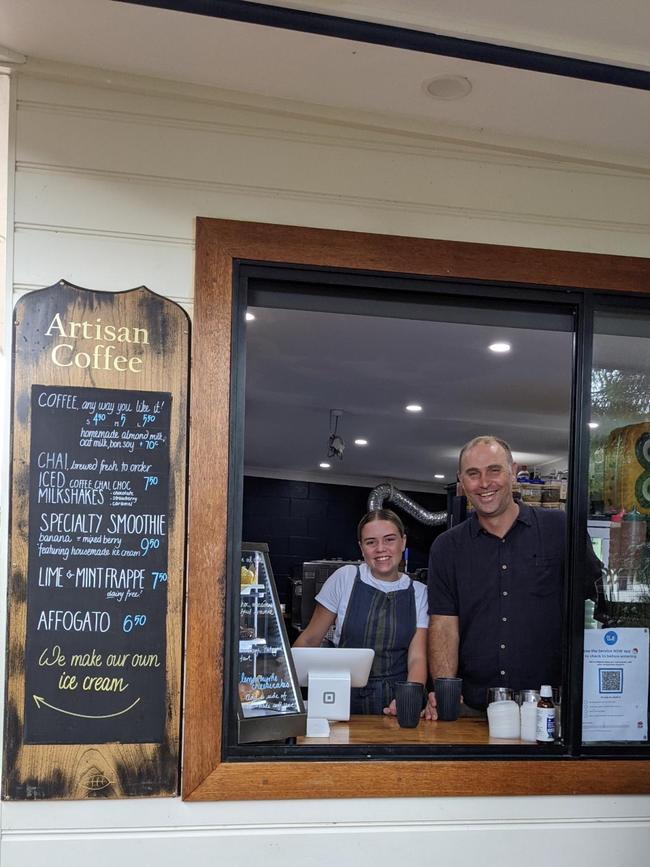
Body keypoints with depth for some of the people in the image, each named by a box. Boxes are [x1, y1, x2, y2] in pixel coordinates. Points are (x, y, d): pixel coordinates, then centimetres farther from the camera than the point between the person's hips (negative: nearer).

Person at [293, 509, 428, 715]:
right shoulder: (344, 579, 1)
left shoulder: (418, 593, 6)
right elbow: (310, 639, 6)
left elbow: (417, 658, 1)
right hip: (347, 698, 0)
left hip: (396, 702, 0)